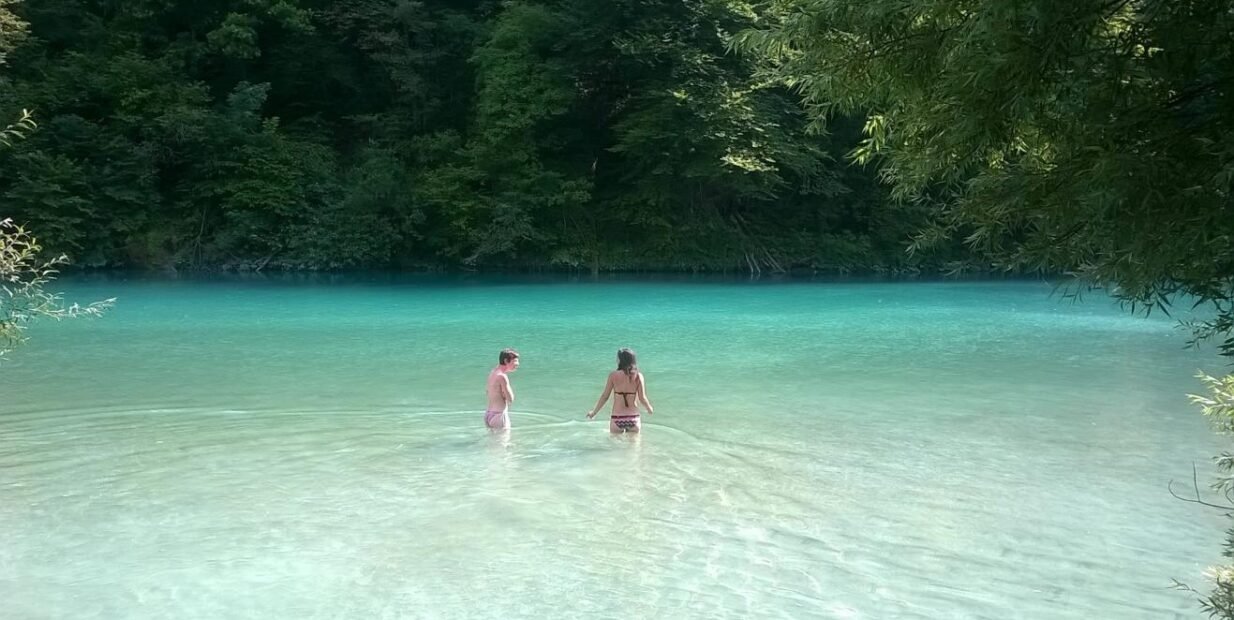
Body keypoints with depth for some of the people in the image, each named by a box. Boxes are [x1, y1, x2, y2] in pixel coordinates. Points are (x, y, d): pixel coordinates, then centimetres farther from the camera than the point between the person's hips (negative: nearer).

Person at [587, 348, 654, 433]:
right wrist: (650, 409, 15)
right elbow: (642, 398, -6)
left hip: (617, 419, -1)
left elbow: (605, 397, -4)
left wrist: (593, 412, 8)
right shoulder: (638, 376, -5)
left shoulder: (613, 375, -7)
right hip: (633, 418, 1)